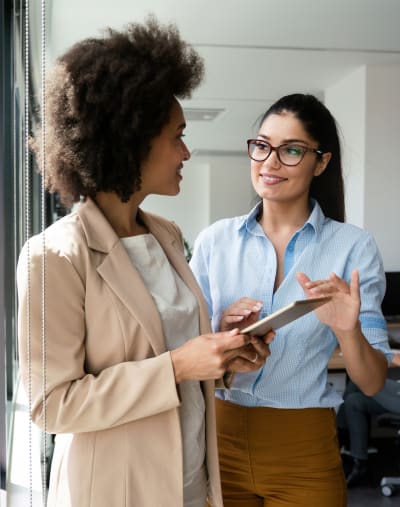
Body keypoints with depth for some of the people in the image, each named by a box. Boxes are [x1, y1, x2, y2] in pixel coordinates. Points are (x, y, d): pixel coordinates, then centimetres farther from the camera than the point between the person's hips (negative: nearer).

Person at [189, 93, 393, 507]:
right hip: (220, 440, 2)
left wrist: (348, 331, -26)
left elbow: (372, 383, -7)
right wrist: (222, 335, -17)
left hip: (303, 450, -1)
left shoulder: (353, 247, -7)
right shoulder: (214, 240, -2)